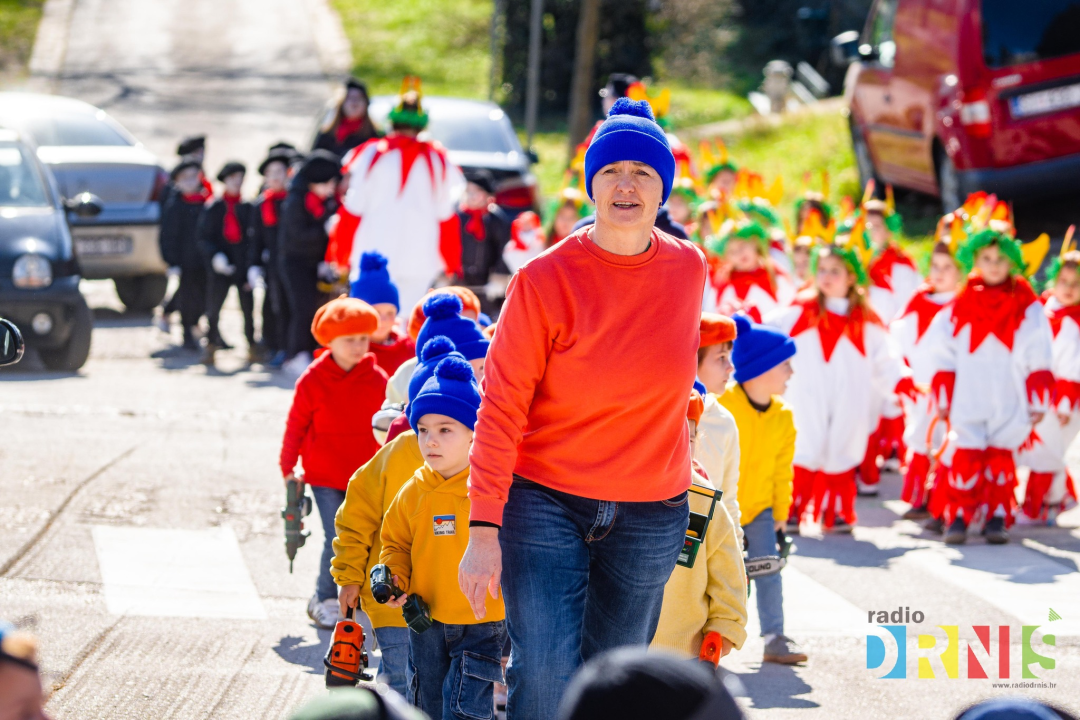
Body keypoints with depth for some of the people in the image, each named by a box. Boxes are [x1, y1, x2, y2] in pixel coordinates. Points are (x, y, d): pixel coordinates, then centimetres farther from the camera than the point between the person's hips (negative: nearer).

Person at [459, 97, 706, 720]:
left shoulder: (689, 269, 1)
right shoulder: (546, 279, -10)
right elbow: (501, 410, -10)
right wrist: (484, 530, -15)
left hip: (651, 517, 3)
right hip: (545, 505, -3)